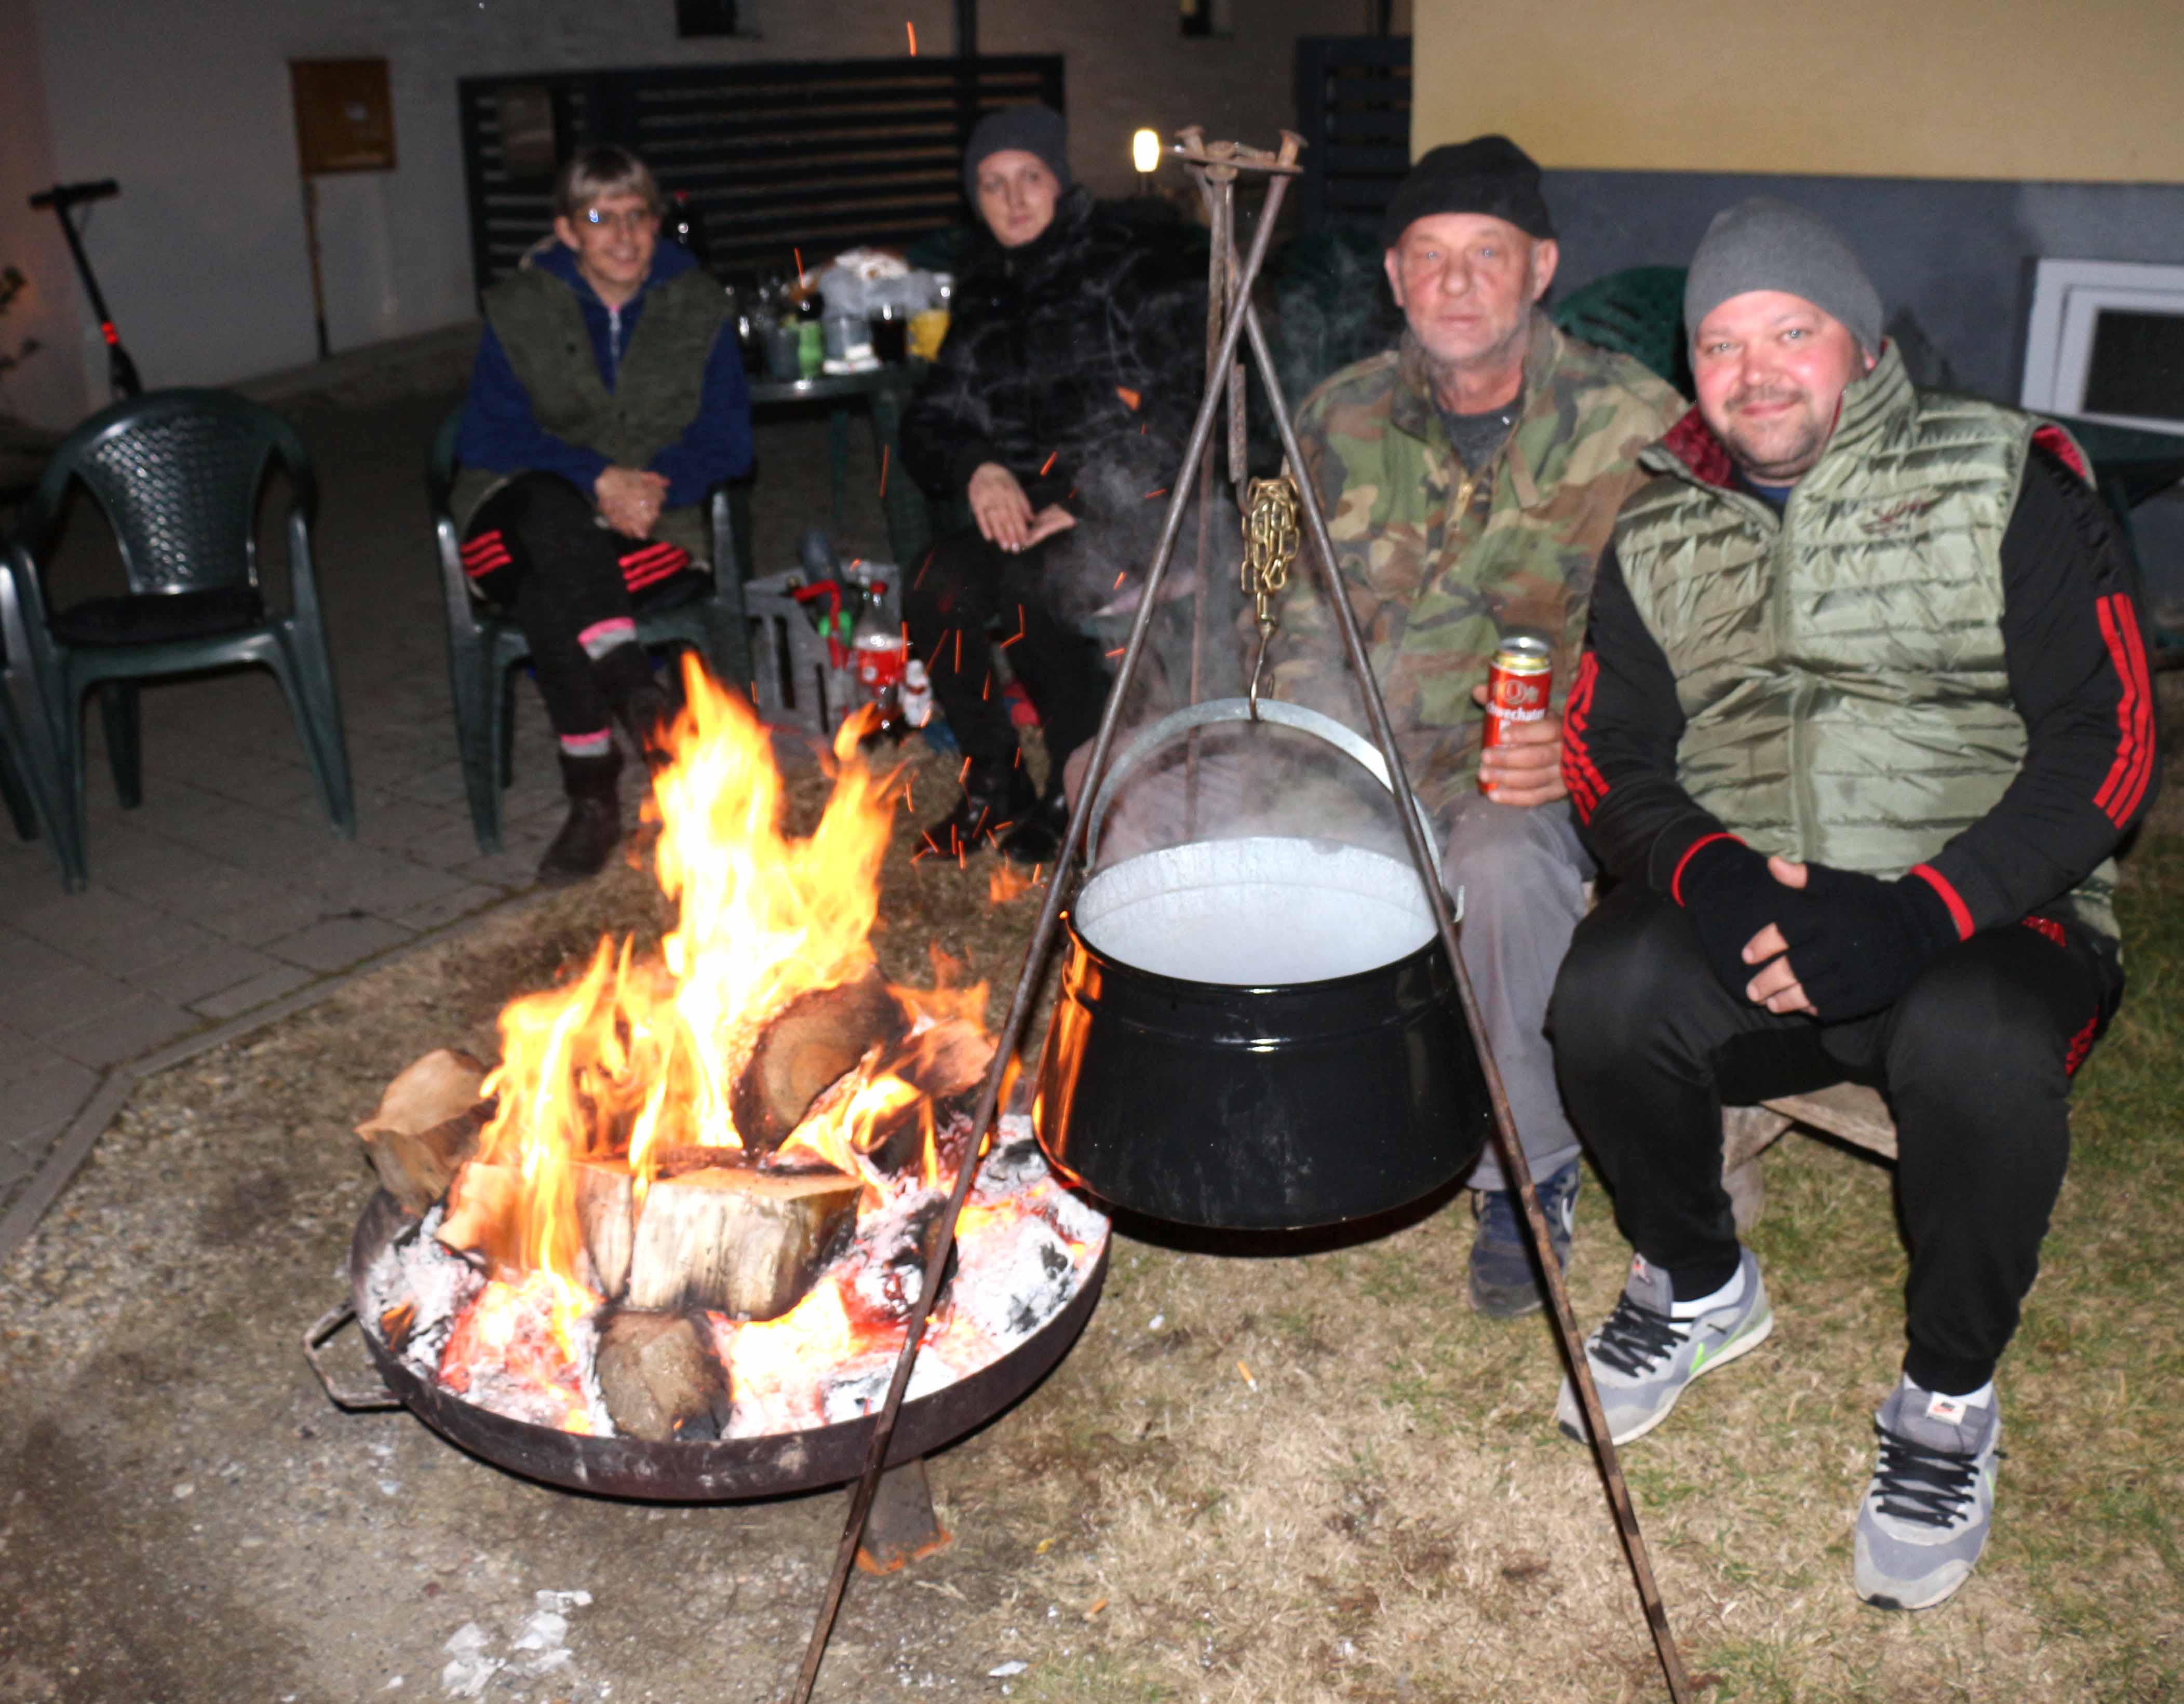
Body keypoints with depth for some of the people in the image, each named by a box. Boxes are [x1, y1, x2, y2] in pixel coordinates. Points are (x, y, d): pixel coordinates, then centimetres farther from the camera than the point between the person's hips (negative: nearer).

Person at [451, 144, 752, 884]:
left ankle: (594, 794, -31)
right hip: (534, 517, 1)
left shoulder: (698, 307, 8)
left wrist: (651, 485, -17)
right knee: (548, 504, -39)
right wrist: (596, 479, -17)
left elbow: (728, 439, 3)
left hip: (656, 527, -1)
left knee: (550, 599, -34)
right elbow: (486, 439, -2)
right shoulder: (520, 308, 5)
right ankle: (633, 689, -45)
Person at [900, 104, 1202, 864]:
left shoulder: (1137, 274, -1)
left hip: (1129, 516, -5)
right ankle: (994, 786, -7)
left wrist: (1090, 504, -18)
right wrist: (977, 468, -7)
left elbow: (1183, 414, -11)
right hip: (1021, 512, 5)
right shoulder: (983, 296, 17)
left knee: (1031, 587, -35)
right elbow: (927, 424, 16)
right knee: (933, 586, -25)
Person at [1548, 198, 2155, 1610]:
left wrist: (1924, 911, -23)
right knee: (1609, 999, -28)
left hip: (1987, 919, -3)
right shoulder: (1660, 532, 11)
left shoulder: (2005, 484, -1)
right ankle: (1699, 1285, 5)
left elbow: (2106, 743, -8)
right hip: (1748, 915, 3)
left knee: (1979, 1047, -36)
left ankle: (1950, 1399, -5)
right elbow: (1614, 758, 8)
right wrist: (1710, 872, -15)